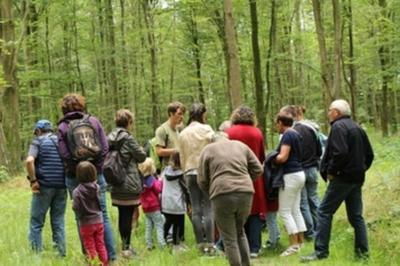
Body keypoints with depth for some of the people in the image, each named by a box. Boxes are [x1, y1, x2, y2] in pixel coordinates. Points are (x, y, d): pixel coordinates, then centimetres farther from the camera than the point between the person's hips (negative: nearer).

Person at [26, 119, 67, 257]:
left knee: (36, 223, 5)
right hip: (61, 187, 4)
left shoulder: (38, 141, 0)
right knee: (59, 222, 11)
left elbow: (29, 160, -18)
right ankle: (61, 253, 10)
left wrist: (33, 180, -11)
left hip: (44, 187, -4)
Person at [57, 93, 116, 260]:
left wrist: (75, 168, 1)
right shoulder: (93, 121, 4)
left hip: (75, 177, -1)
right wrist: (97, 165, 5)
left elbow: (64, 154, -10)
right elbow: (105, 147, -1)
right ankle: (111, 254, 7)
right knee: (103, 215, 7)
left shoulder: (63, 127, -2)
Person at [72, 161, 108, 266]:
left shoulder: (77, 191, -18)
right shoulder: (97, 187, -6)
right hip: (98, 221, 4)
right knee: (100, 245, 15)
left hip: (86, 223, -4)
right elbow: (99, 202, 5)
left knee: (90, 247, 8)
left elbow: (76, 207, -17)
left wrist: (73, 203, 3)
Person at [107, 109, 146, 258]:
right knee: (128, 215, -2)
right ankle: (126, 248, -1)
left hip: (116, 184, 7)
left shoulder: (110, 138, 7)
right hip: (129, 183, -7)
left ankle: (125, 245, 22)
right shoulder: (127, 138, -13)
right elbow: (141, 156, -6)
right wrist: (140, 149, 14)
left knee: (122, 215, 14)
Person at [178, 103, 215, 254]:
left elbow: (182, 157, 14)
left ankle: (200, 243, 7)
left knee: (196, 209, 7)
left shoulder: (183, 134, 11)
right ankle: (209, 244, -5)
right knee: (208, 208, -3)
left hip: (190, 173, 4)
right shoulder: (206, 129, -3)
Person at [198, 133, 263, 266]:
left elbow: (202, 180, 9)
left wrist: (211, 192, 26)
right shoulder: (241, 146, 20)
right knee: (240, 231, 24)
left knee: (229, 239, 6)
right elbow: (258, 169, 15)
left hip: (223, 195, -4)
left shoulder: (208, 150, 12)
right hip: (246, 194, 4)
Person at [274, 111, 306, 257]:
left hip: (291, 175, -9)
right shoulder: (296, 134, 13)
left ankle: (294, 244, -6)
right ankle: (301, 241, 14)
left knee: (285, 211, -4)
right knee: (295, 210, 13)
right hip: (299, 174, 9)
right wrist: (276, 157, 10)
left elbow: (283, 157, -21)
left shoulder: (287, 135, -14)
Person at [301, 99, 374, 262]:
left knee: (324, 212, -4)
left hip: (342, 177, -9)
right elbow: (369, 154, 17)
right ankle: (362, 251, 13)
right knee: (356, 215, 13)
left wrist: (331, 171, -13)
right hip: (357, 178, 9)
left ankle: (320, 251, -6)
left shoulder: (338, 126, -11)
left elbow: (340, 152, -24)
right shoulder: (357, 128, 16)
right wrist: (361, 169, 15)